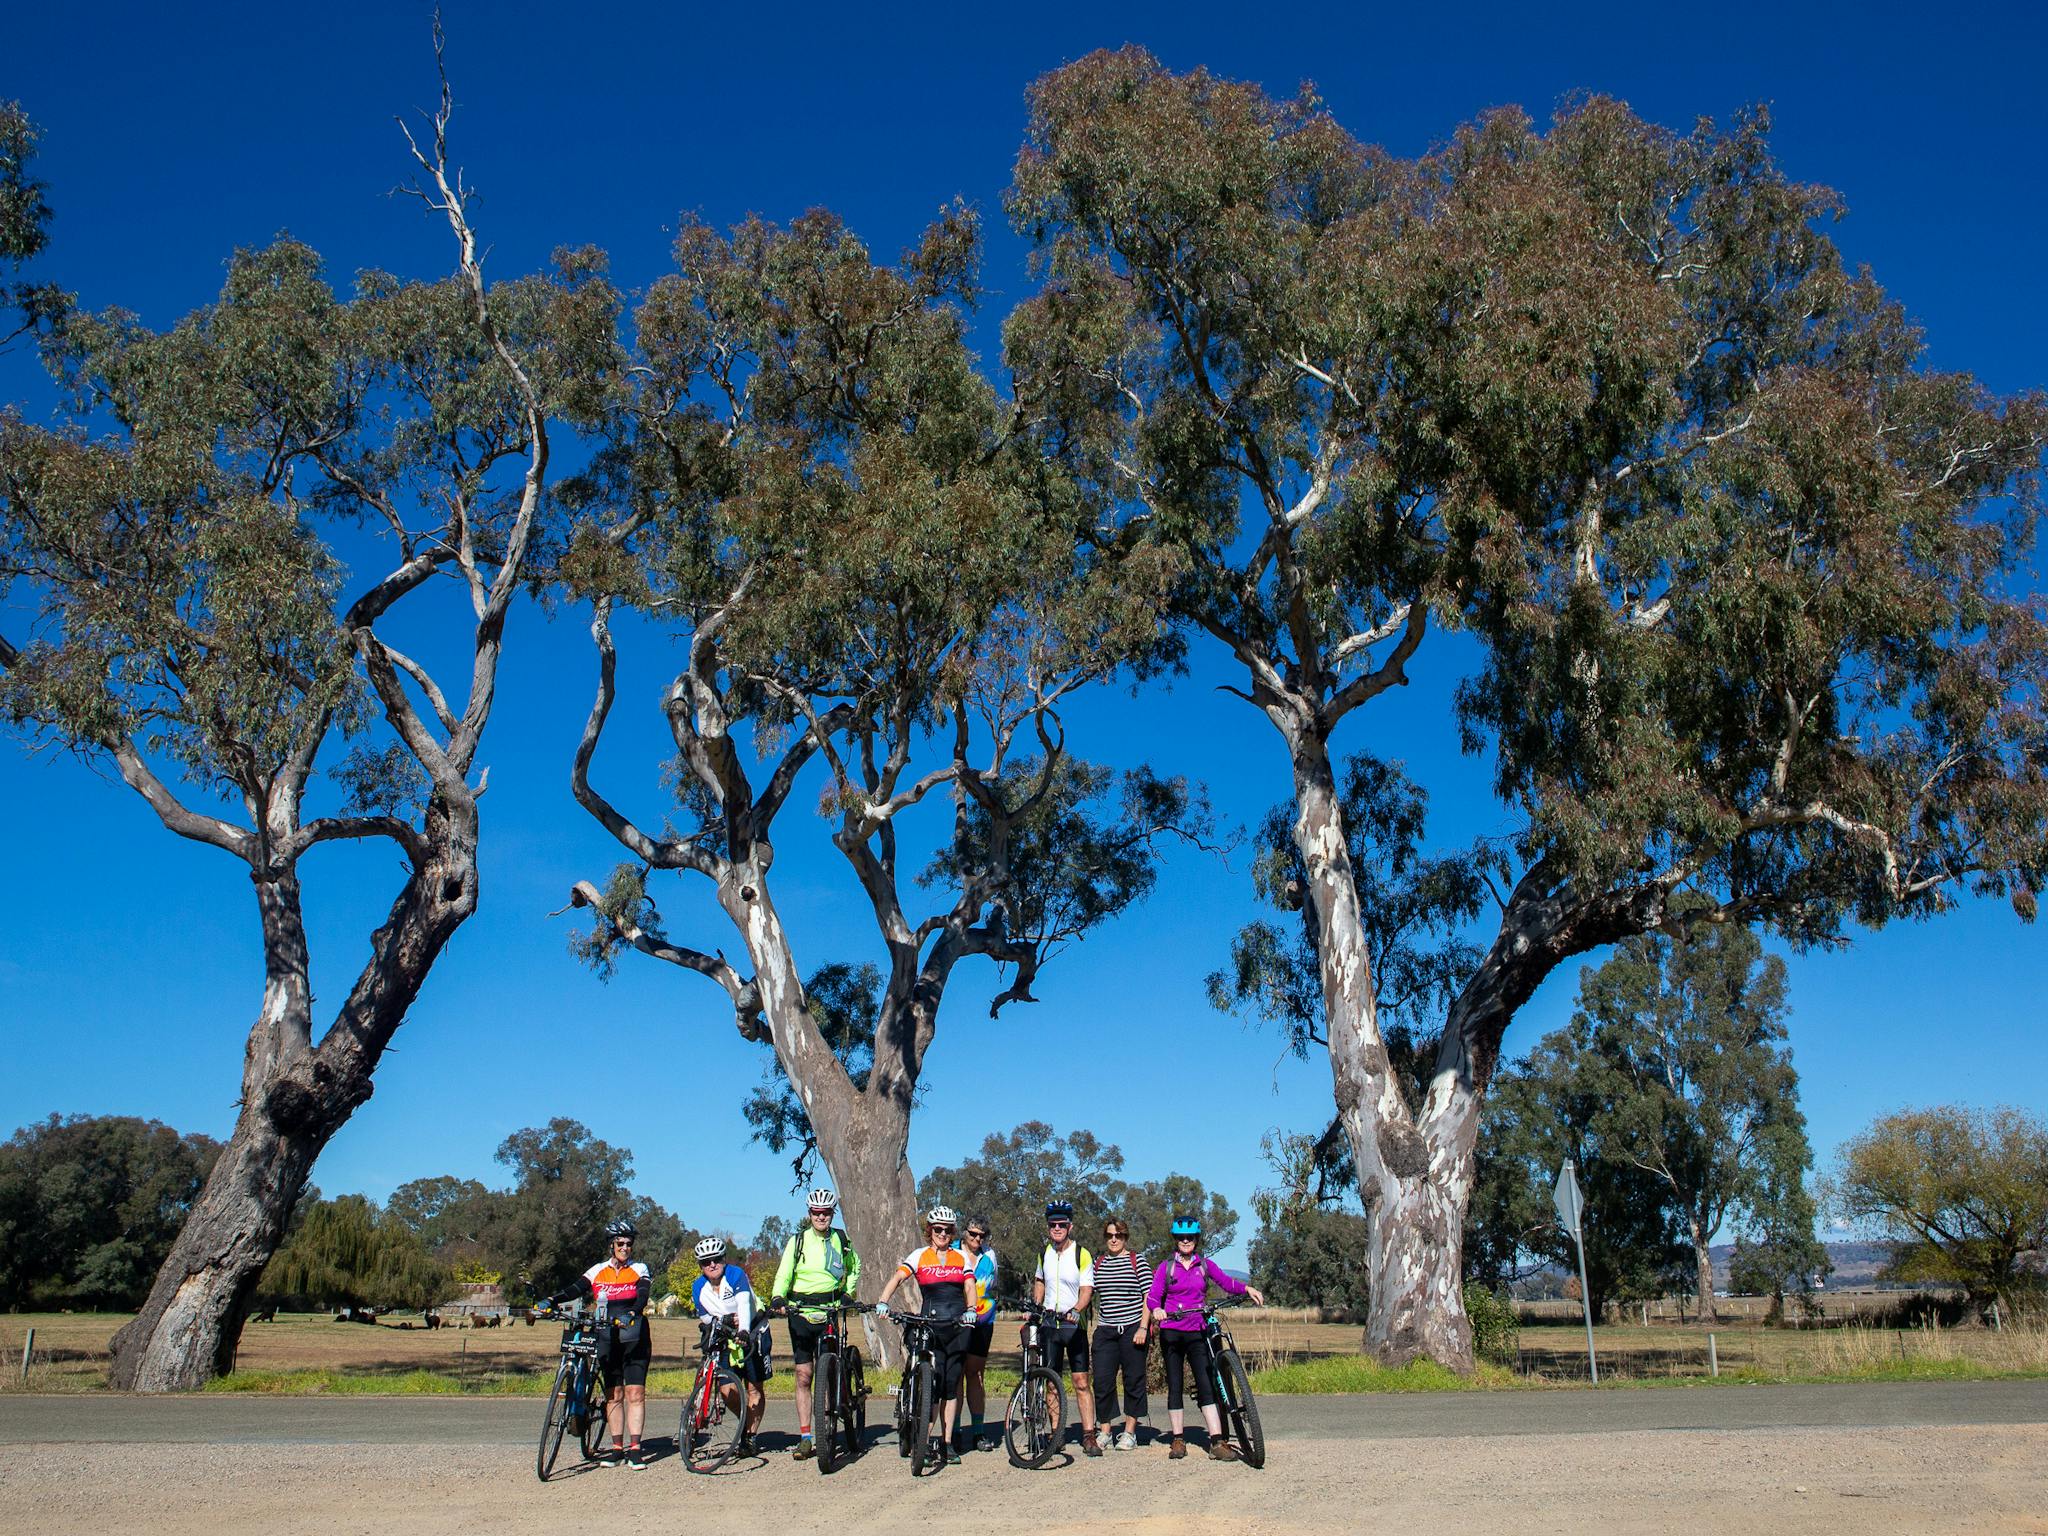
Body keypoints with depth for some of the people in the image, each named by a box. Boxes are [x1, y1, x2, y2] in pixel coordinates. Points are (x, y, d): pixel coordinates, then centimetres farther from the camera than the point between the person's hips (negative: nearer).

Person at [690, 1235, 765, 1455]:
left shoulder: (735, 1274, -18)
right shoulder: (698, 1288, -4)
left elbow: (744, 1303, -32)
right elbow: (706, 1319, -1)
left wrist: (744, 1331, -47)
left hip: (751, 1332, -3)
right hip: (724, 1338, 3)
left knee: (754, 1388, -5)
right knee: (728, 1389, -9)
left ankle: (750, 1436, 9)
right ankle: (748, 1423, 18)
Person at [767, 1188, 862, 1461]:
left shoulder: (841, 1240, 6)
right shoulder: (798, 1241, 3)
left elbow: (855, 1267, 23)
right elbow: (784, 1274, -3)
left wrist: (847, 1293, 8)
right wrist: (777, 1297, -21)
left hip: (830, 1313, 0)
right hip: (801, 1313, 0)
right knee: (803, 1376, 0)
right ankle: (805, 1437, 5)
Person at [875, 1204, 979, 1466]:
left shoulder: (961, 1257, 12)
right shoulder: (919, 1256, 4)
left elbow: (970, 1287, 5)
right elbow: (897, 1277, -9)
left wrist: (970, 1310, -16)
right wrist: (882, 1301, -26)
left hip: (958, 1326, 2)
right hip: (930, 1325, -2)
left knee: (952, 1385, 3)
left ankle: (947, 1442, 10)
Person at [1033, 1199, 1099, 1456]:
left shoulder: (1082, 1255, -8)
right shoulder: (1045, 1253, 7)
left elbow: (1086, 1290, -13)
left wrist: (1076, 1311, -31)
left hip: (1074, 1324, -4)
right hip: (1048, 1322, 4)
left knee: (1081, 1382, -8)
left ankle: (1089, 1436, -6)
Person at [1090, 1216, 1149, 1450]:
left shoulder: (1136, 1261, -1)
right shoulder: (1098, 1262, 10)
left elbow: (1148, 1296, -3)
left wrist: (1143, 1327, -10)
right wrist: (1096, 1324, 12)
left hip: (1132, 1329, -3)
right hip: (1105, 1330, 3)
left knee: (1133, 1380, 3)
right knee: (1102, 1381, -1)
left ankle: (1129, 1433, 14)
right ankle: (1105, 1431, 11)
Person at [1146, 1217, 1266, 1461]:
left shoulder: (1205, 1264, 9)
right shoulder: (1166, 1266, 5)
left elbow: (1226, 1282, -2)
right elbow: (1153, 1295, -3)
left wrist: (1247, 1288, -20)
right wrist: (1156, 1309, -25)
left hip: (1197, 1331, 0)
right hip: (1171, 1332, 0)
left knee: (1206, 1383, -9)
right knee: (1174, 1385, 3)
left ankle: (1217, 1442, -13)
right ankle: (1178, 1439, 12)